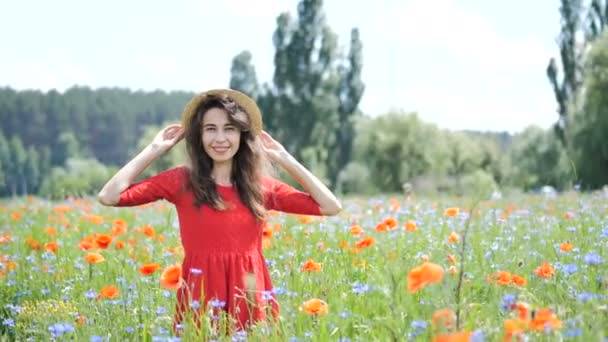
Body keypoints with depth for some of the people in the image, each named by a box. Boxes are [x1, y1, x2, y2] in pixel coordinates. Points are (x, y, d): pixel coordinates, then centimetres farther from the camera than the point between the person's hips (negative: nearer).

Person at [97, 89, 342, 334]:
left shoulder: (261, 186, 8)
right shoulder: (182, 180, 2)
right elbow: (108, 197, -6)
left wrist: (284, 160, 6)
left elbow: (331, 207, 4)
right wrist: (154, 149, -1)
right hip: (200, 297, -2)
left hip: (251, 298, 2)